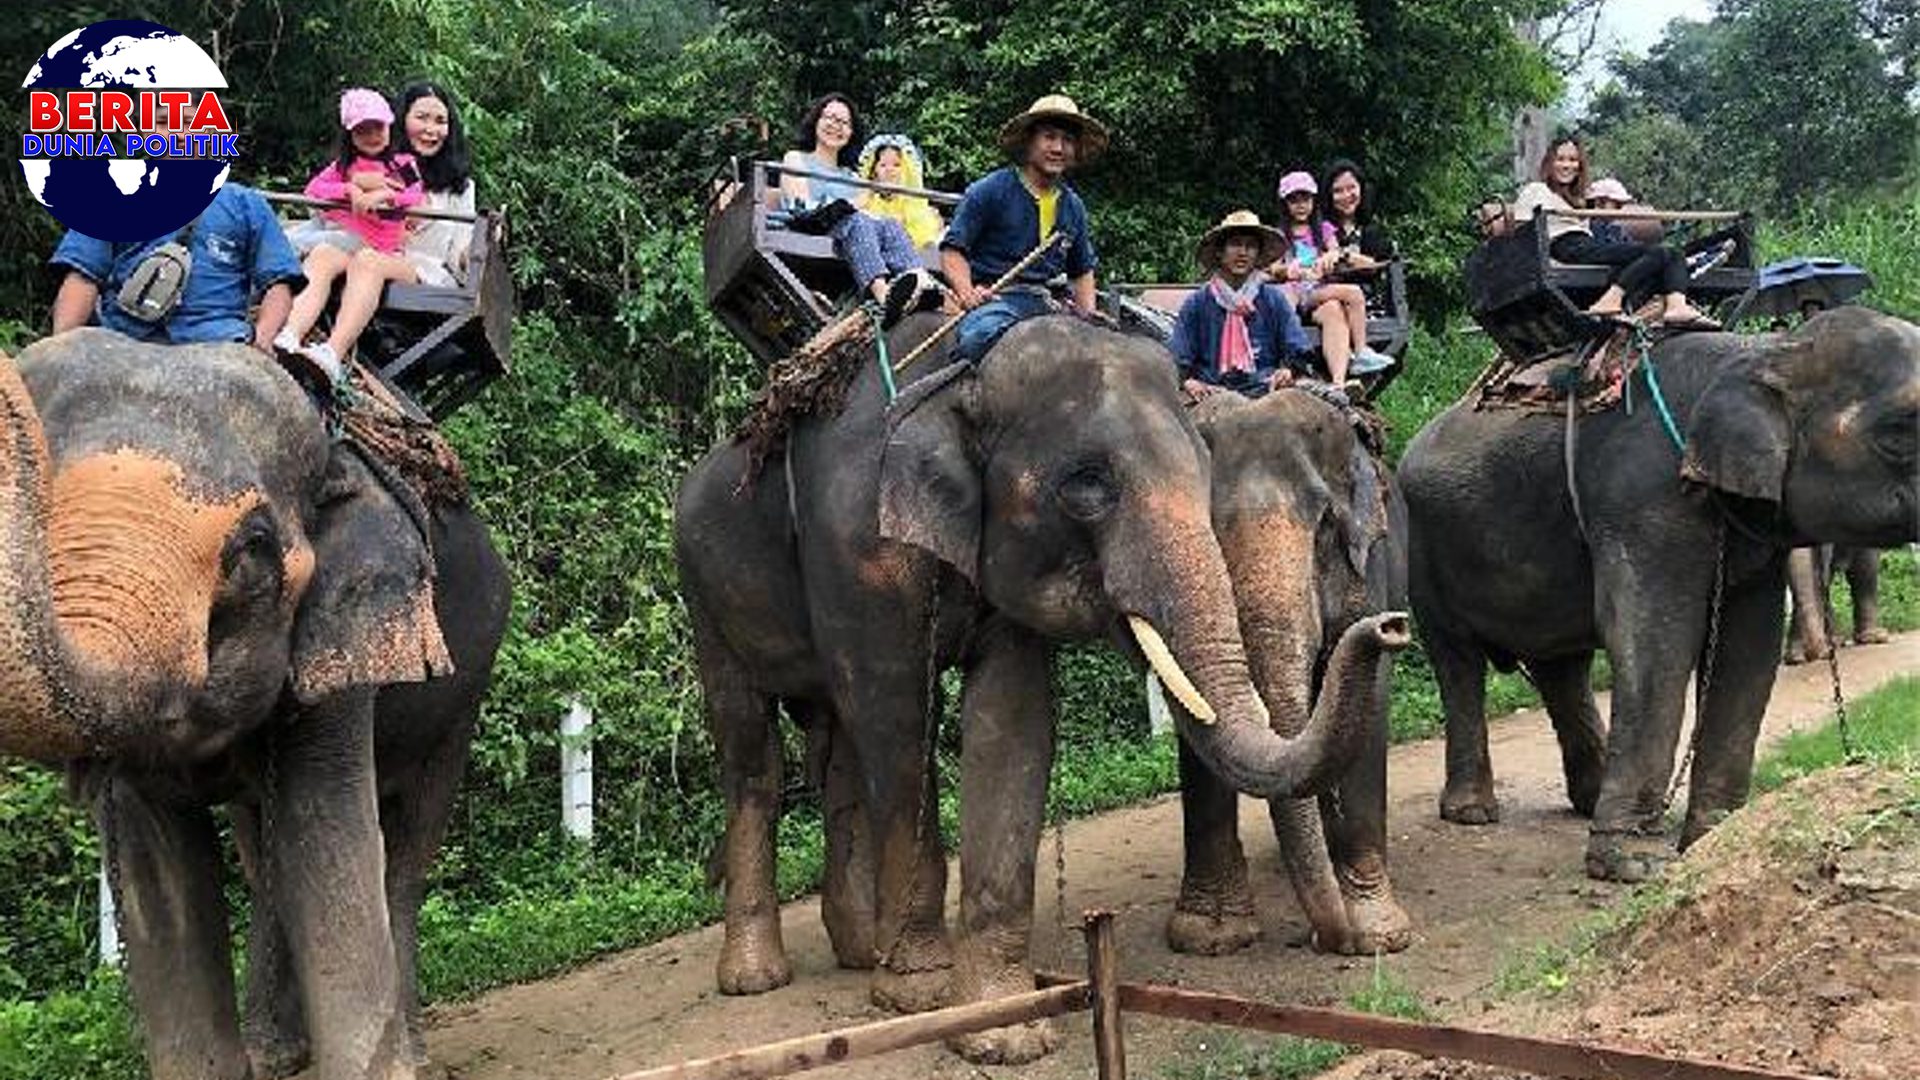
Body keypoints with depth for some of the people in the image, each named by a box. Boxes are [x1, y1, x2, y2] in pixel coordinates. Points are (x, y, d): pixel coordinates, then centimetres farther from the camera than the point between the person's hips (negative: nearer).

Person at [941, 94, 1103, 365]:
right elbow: (953, 249, -3)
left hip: (1043, 302, 6)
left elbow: (1082, 270, 28)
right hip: (992, 298, -6)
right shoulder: (990, 191, -1)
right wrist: (966, 291, -22)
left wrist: (1089, 316, 11)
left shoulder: (1072, 206, 18)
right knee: (978, 338, -39)